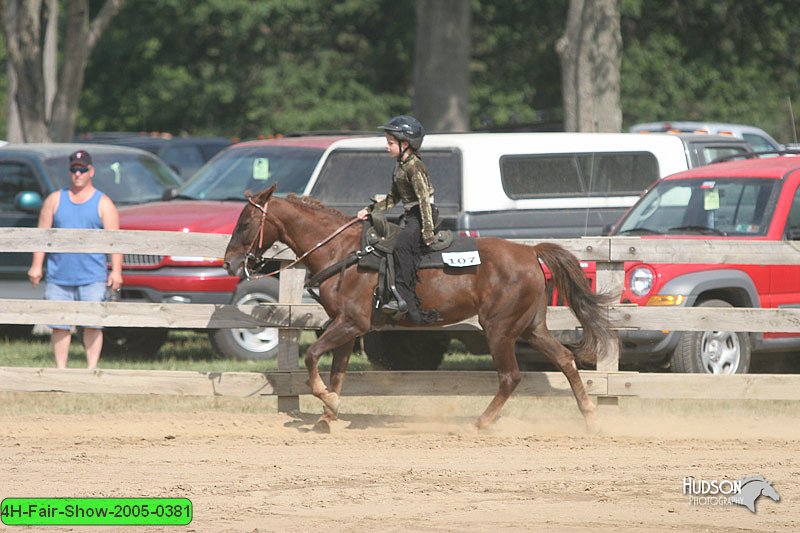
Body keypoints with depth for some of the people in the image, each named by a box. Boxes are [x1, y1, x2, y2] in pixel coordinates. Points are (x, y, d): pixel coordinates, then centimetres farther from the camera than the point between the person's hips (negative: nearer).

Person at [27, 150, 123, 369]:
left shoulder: (103, 203, 6)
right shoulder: (54, 200, 13)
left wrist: (116, 270, -11)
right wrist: (37, 265, 2)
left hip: (92, 277, -2)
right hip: (58, 276, 2)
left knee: (93, 324, -6)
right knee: (59, 326, 2)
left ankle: (92, 368, 1)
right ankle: (60, 369, 10)